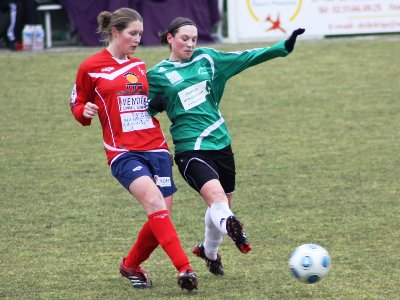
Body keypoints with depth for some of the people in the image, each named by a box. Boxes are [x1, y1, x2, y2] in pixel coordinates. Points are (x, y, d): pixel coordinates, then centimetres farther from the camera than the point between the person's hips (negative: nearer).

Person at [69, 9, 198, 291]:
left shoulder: (139, 66, 15)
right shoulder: (91, 68, 1)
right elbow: (77, 104, 10)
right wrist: (85, 112, -11)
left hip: (156, 148, 5)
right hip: (123, 152, -5)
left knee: (161, 216, 1)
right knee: (154, 201, -27)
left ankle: (131, 265, 26)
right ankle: (184, 268, -31)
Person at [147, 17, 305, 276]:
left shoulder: (207, 59, 8)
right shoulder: (157, 75, -2)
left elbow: (245, 58, 10)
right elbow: (143, 111, 5)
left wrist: (283, 48, 5)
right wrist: (154, 105, -18)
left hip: (221, 143, 5)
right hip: (190, 148, -5)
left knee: (223, 204, 18)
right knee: (216, 195, -33)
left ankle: (210, 252, 43)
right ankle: (230, 227, -59)